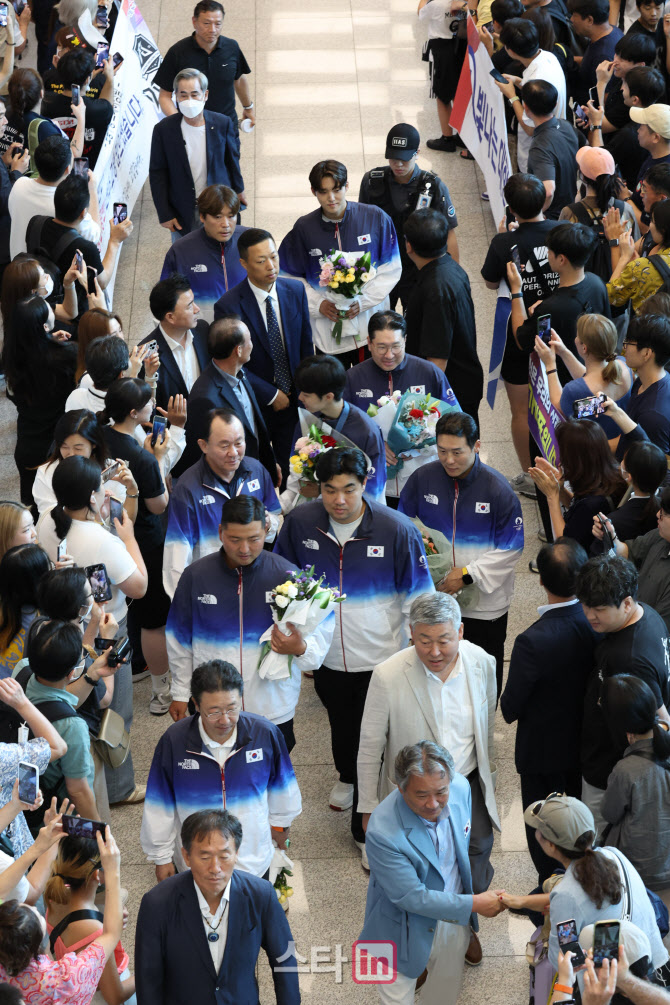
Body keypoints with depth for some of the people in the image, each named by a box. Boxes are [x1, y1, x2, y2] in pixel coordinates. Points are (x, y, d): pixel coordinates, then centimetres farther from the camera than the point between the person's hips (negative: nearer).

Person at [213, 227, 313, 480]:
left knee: (289, 470, 16)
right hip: (256, 403, -4)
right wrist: (271, 395, -14)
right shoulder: (228, 306, -21)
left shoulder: (295, 290, -6)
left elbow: (305, 344, 5)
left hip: (294, 400, 4)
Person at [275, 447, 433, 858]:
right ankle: (348, 776, 57)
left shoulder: (397, 529, -18)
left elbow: (419, 599, -9)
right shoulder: (300, 523, -11)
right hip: (328, 656, 3)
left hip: (381, 657, -3)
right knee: (342, 724, 27)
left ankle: (369, 831, 20)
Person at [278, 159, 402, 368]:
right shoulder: (304, 228, -4)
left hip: (371, 324, 0)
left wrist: (364, 300, -12)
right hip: (328, 332, 0)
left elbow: (391, 268, -2)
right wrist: (317, 304, -10)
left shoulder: (375, 218, -6)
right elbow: (290, 277, 4)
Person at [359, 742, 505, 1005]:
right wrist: (474, 904, -23)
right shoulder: (383, 831, -36)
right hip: (406, 933, -5)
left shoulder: (461, 788, -18)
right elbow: (411, 897, -28)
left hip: (454, 921, 5)